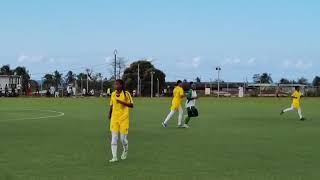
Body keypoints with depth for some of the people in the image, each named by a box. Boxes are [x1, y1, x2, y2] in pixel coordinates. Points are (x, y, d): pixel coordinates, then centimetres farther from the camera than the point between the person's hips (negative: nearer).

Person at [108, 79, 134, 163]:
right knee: (114, 138, -3)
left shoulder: (126, 94, -7)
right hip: (114, 118, 4)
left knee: (123, 138, 0)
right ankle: (114, 157, 0)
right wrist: (109, 115, 14)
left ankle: (125, 150, 32)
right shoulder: (113, 94, 7)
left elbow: (131, 105, -10)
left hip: (124, 118, -4)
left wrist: (122, 102, -22)